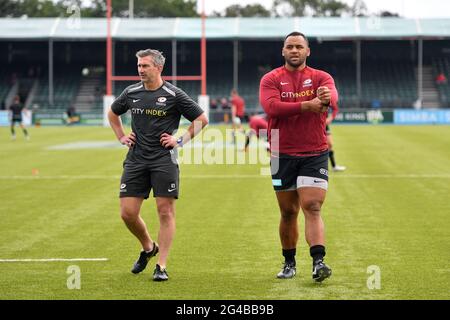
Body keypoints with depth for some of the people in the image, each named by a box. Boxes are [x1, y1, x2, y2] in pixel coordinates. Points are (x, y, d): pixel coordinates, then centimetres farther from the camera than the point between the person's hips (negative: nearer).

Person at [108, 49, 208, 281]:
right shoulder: (131, 93, 8)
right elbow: (112, 113, 28)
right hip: (135, 160, 4)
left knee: (165, 211, -4)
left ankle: (161, 266, 2)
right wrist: (121, 137, 16)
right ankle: (148, 248, 27)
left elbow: (201, 119, 1)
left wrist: (181, 141, -4)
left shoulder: (174, 95, -4)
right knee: (127, 213, -1)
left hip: (164, 160, -4)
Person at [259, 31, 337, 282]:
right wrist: (307, 105, -27)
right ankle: (289, 263, 24)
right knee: (288, 212, 10)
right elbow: (271, 106, -18)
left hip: (315, 154, -1)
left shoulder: (321, 78, 3)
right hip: (283, 155, 1)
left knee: (313, 208, -13)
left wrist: (326, 98, -45)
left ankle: (318, 262, -21)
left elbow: (332, 95, -20)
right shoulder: (271, 79, 2)